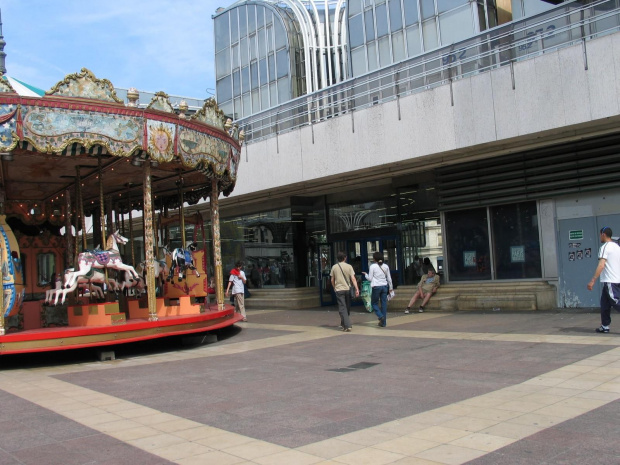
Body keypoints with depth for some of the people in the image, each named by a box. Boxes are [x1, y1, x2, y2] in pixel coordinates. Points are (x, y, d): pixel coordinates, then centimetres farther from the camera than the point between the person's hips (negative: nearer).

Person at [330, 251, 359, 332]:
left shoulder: (334, 267, 2)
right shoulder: (349, 266, -1)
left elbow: (332, 280, 8)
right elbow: (353, 279, -9)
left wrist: (334, 288, 24)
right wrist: (357, 289, -11)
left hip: (339, 290, -1)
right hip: (347, 289, 1)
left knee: (342, 308, -2)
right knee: (347, 308, 16)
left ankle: (347, 326, -12)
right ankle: (344, 324, 29)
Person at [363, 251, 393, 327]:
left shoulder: (372, 266, -6)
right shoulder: (386, 266, 7)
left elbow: (370, 278, -4)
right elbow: (389, 278, 11)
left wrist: (365, 274, 15)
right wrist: (390, 287, 20)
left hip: (376, 287, -4)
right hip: (384, 286, 4)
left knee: (374, 303, 11)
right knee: (384, 304, 7)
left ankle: (380, 316, -11)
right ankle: (383, 322, 9)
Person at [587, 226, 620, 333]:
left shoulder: (605, 247, -12)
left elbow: (601, 265, -22)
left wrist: (592, 281, -25)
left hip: (610, 281, -9)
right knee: (604, 303, 14)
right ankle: (605, 326, 17)